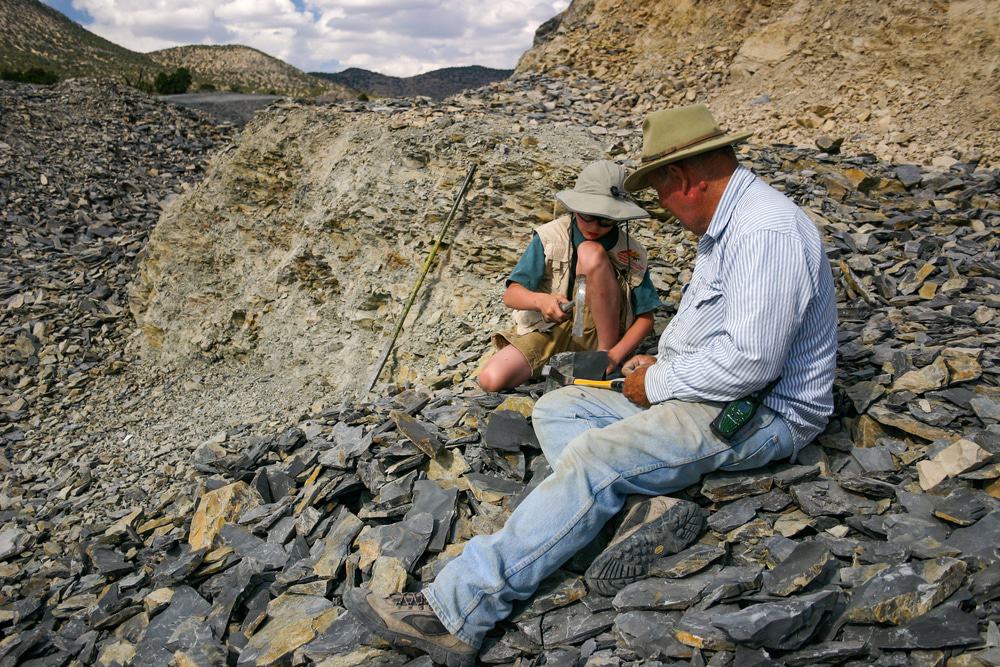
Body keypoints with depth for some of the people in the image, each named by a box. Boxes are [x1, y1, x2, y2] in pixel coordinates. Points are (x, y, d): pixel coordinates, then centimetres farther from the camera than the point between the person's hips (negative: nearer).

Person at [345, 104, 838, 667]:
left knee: (593, 458, -28)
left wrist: (658, 384, -15)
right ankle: (651, 507, -20)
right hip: (709, 390, 11)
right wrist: (661, 363, 7)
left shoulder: (767, 230, -21)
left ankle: (454, 614, -25)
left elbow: (751, 361, -29)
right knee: (556, 410, 1)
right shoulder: (724, 224, 14)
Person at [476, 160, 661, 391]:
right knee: (491, 379, -27)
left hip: (594, 335, 0)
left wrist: (615, 355, -21)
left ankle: (605, 350, -14)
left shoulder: (631, 253, -7)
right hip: (547, 328, 1)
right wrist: (540, 300, -36)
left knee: (591, 252, -24)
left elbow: (645, 317, -4)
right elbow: (511, 294, -12)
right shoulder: (550, 237, -8)